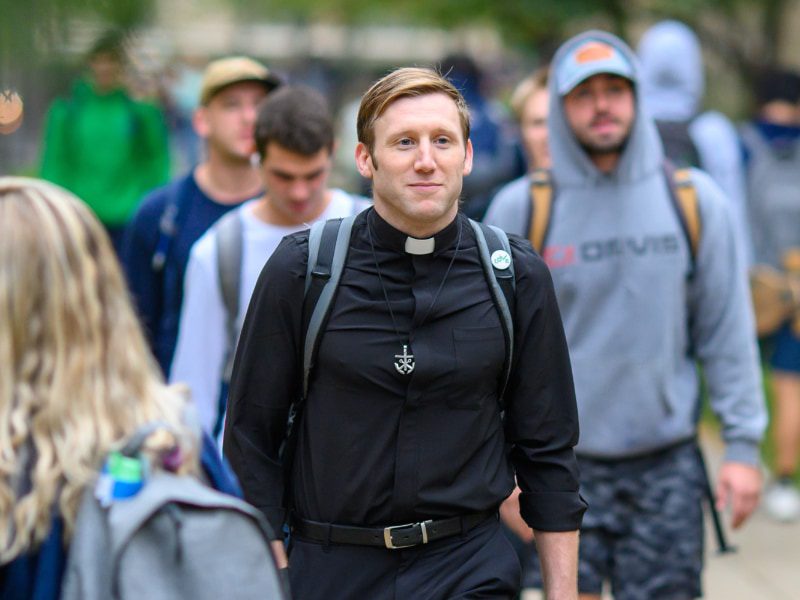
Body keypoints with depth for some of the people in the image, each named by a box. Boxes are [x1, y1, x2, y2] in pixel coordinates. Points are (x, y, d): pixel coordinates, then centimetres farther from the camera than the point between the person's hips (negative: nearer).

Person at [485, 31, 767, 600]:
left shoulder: (695, 200, 2)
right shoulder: (523, 210, -1)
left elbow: (727, 331, 4)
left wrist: (743, 445, 1)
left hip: (668, 462, 1)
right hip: (563, 462, -1)